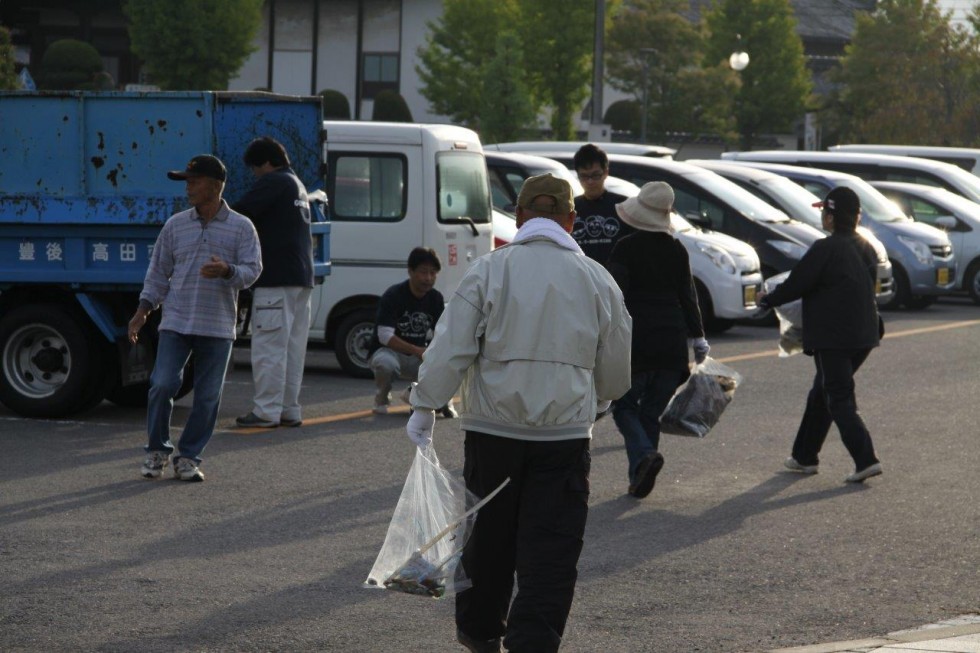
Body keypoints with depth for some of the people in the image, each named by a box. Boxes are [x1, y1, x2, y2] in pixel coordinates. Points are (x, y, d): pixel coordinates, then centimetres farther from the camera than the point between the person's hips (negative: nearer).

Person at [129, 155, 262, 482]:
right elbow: (158, 271, 13)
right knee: (163, 384, -11)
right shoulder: (176, 225, 10)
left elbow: (252, 270, -4)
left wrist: (227, 271, -25)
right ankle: (157, 450, 8)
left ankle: (188, 457, 14)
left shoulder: (241, 228, 3)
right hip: (176, 322, 1)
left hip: (218, 328, -1)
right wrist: (144, 309, 3)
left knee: (207, 396, 1)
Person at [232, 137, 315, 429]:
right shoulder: (297, 185, 21)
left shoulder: (272, 183, -8)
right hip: (302, 276, 9)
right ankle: (289, 409, 13)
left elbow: (241, 212, -16)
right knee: (293, 346, 10)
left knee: (269, 345, -7)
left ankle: (267, 410, -8)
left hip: (276, 277, -9)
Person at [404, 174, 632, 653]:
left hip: (493, 428, 0)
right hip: (566, 434, 0)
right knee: (551, 547, 1)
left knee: (488, 537, 16)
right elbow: (616, 374, 12)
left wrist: (425, 407, -2)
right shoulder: (597, 280, 4)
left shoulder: (489, 270, -4)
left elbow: (451, 348, -9)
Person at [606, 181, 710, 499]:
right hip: (671, 339, 4)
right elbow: (688, 297, 10)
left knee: (623, 404, 7)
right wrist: (697, 337, 18)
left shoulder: (625, 249, -7)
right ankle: (640, 478, 10)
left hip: (635, 340, -4)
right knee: (652, 410, 12)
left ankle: (644, 452, -19)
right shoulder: (677, 251, 6)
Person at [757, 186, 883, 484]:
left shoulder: (825, 249, -16)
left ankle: (866, 459, -16)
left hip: (832, 336, -8)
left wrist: (767, 300, 3)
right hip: (863, 335, 8)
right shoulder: (866, 248, 10)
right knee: (822, 393, 20)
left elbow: (796, 285, -13)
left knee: (839, 399, -5)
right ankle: (805, 456, 28)